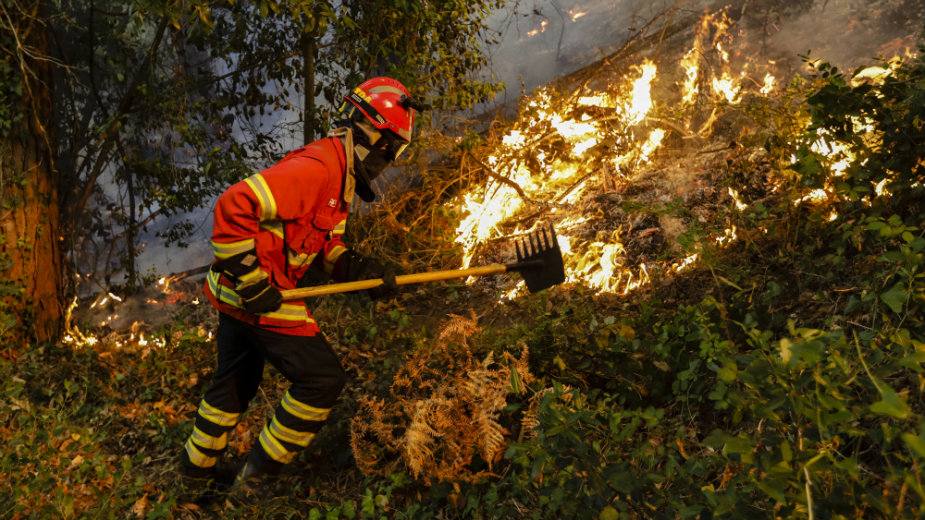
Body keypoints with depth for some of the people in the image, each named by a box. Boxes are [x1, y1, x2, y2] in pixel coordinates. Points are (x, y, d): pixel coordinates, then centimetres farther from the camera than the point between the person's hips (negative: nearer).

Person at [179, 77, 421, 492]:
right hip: (255, 296, -10)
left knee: (236, 381, 26)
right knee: (322, 380, -3)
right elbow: (234, 207, -29)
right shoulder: (317, 167, -23)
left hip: (241, 296, 10)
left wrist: (357, 268, -1)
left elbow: (325, 244, 17)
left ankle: (198, 463, 47)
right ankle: (259, 473, 13)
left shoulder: (342, 177, 11)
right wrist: (252, 280, -25)